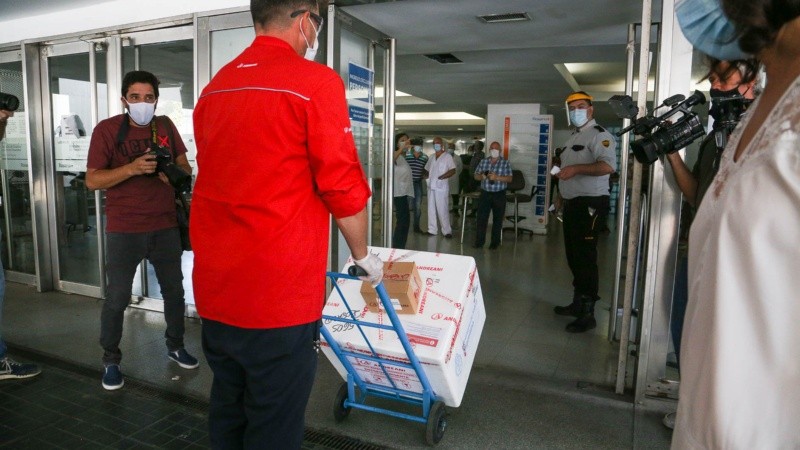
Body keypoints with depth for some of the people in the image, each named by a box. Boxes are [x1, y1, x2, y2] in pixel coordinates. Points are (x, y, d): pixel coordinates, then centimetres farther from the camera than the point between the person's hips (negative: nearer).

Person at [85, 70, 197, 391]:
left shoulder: (165, 126, 5)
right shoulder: (106, 129, -7)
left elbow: (185, 166, 10)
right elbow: (92, 180, -11)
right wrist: (133, 167, -25)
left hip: (165, 226, 4)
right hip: (124, 230, -3)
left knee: (174, 290, 13)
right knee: (117, 297, 2)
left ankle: (175, 345, 32)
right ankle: (110, 360, 20)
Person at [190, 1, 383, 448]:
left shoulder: (213, 88, 11)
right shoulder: (316, 81, -11)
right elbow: (344, 187, -11)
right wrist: (364, 255, 5)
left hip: (215, 291, 8)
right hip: (278, 296, -7)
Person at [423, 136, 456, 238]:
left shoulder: (447, 156, -2)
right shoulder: (432, 157, 16)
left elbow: (453, 171, -11)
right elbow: (427, 169, 23)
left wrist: (441, 177, -20)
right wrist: (425, 175, 0)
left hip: (441, 187, -6)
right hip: (431, 186, 6)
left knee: (442, 210, -6)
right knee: (431, 209, 8)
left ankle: (447, 231, 2)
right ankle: (432, 230, 16)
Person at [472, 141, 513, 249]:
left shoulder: (505, 163, -1)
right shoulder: (483, 161, 8)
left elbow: (509, 179, -8)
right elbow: (476, 175, 9)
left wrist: (497, 177, -22)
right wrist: (482, 176, -14)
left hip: (499, 195, -2)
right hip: (485, 193, 2)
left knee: (497, 219, 5)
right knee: (481, 218, 0)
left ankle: (495, 242, 15)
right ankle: (479, 241, 7)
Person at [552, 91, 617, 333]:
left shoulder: (598, 134, -10)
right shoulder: (574, 136, 20)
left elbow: (608, 166, -26)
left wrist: (576, 168, -28)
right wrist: (563, 196, 21)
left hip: (590, 204, -10)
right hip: (572, 204, 10)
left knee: (585, 258, -8)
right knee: (573, 256, 15)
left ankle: (588, 313, -1)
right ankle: (578, 303, 28)